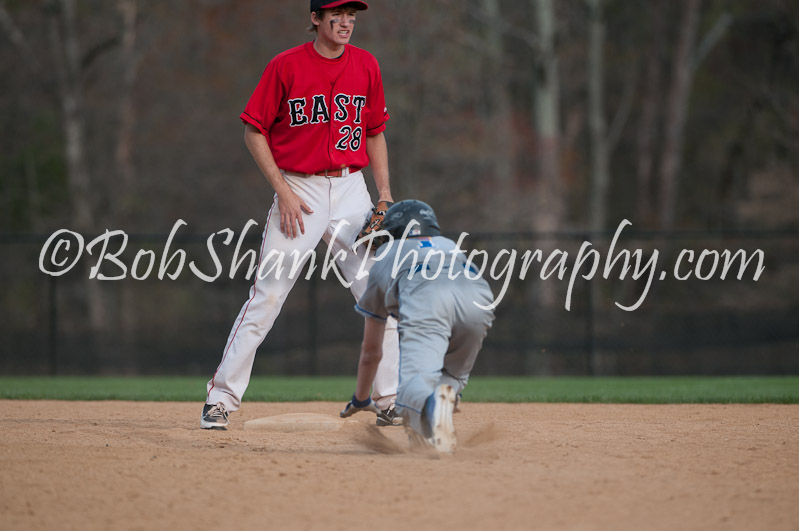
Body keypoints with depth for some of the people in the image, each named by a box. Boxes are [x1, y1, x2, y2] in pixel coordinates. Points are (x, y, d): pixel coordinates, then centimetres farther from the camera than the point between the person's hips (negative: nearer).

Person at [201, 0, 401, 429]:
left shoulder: (366, 66, 6)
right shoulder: (285, 66, -6)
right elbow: (254, 131, -4)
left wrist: (384, 192, 4)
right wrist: (283, 191, -11)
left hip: (351, 189, 4)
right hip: (298, 191, -4)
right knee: (266, 298, -7)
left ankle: (388, 403, 8)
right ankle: (221, 400, -1)